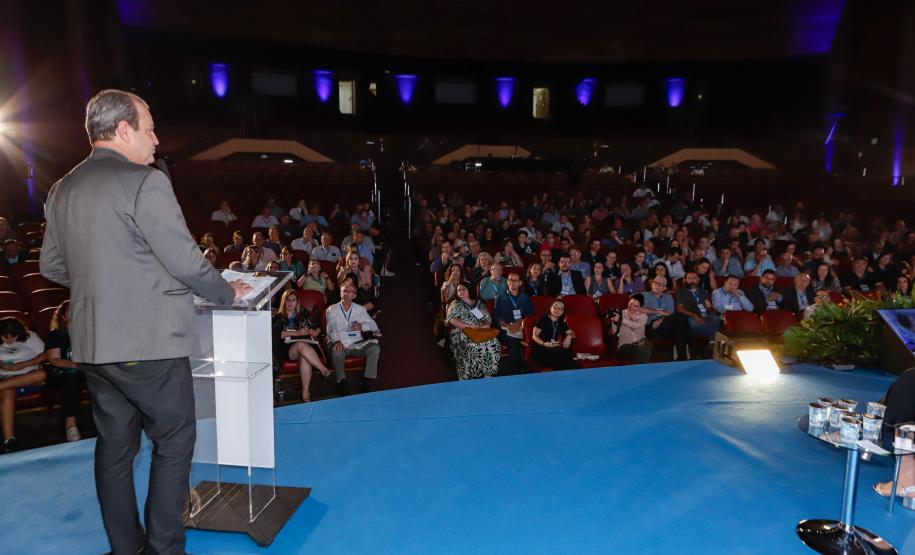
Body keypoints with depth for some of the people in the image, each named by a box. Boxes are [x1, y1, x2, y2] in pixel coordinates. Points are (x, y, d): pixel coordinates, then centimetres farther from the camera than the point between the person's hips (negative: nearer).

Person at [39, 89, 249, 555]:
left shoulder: (62, 190, 9)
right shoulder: (145, 182, -15)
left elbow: (51, 266, 16)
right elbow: (186, 260, -16)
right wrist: (227, 293, 0)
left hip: (93, 343, 8)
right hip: (149, 343, -7)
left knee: (115, 445, 16)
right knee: (174, 442, 6)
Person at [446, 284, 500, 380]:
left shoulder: (479, 304, 19)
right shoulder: (455, 304, 7)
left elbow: (488, 318, 18)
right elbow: (452, 320, -8)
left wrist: (486, 324, -7)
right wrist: (469, 326, -19)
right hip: (462, 333, -4)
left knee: (493, 343, -25)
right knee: (473, 346, -34)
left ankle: (488, 374, -18)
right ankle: (467, 379, -27)